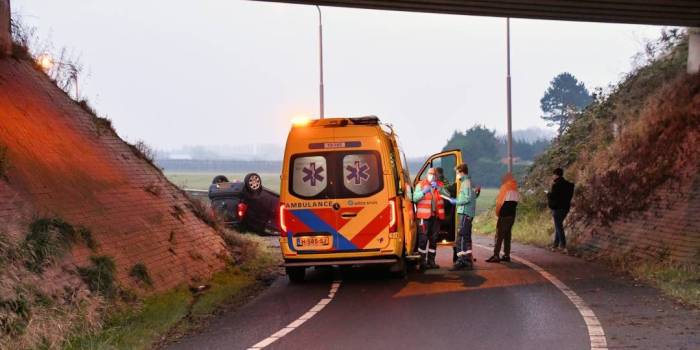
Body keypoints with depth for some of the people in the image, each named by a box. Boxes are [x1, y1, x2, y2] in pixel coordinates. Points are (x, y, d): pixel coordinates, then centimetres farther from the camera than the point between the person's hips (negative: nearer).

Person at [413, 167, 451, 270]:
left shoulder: (440, 185, 13)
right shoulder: (421, 184, 4)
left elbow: (447, 195, -3)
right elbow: (415, 198, -6)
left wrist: (439, 188, -17)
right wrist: (423, 192, -22)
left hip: (436, 215, 4)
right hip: (425, 215, -4)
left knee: (434, 238, 9)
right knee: (423, 238, -7)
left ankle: (431, 260, 18)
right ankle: (422, 261, -3)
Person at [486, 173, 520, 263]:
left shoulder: (504, 188, -8)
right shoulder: (515, 190, 13)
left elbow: (499, 202, -9)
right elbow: (517, 201, 10)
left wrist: (497, 212, 5)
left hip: (504, 215, -7)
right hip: (512, 214, 7)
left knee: (499, 235, -8)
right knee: (507, 235, 12)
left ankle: (496, 256, -14)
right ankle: (506, 255, 11)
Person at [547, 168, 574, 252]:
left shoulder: (556, 185, -16)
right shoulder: (567, 184, 11)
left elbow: (552, 196, -19)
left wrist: (548, 193, 4)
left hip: (557, 208, -9)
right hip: (565, 207, 9)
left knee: (559, 227, -5)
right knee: (558, 226, 17)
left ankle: (563, 246, -10)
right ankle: (556, 244, 21)